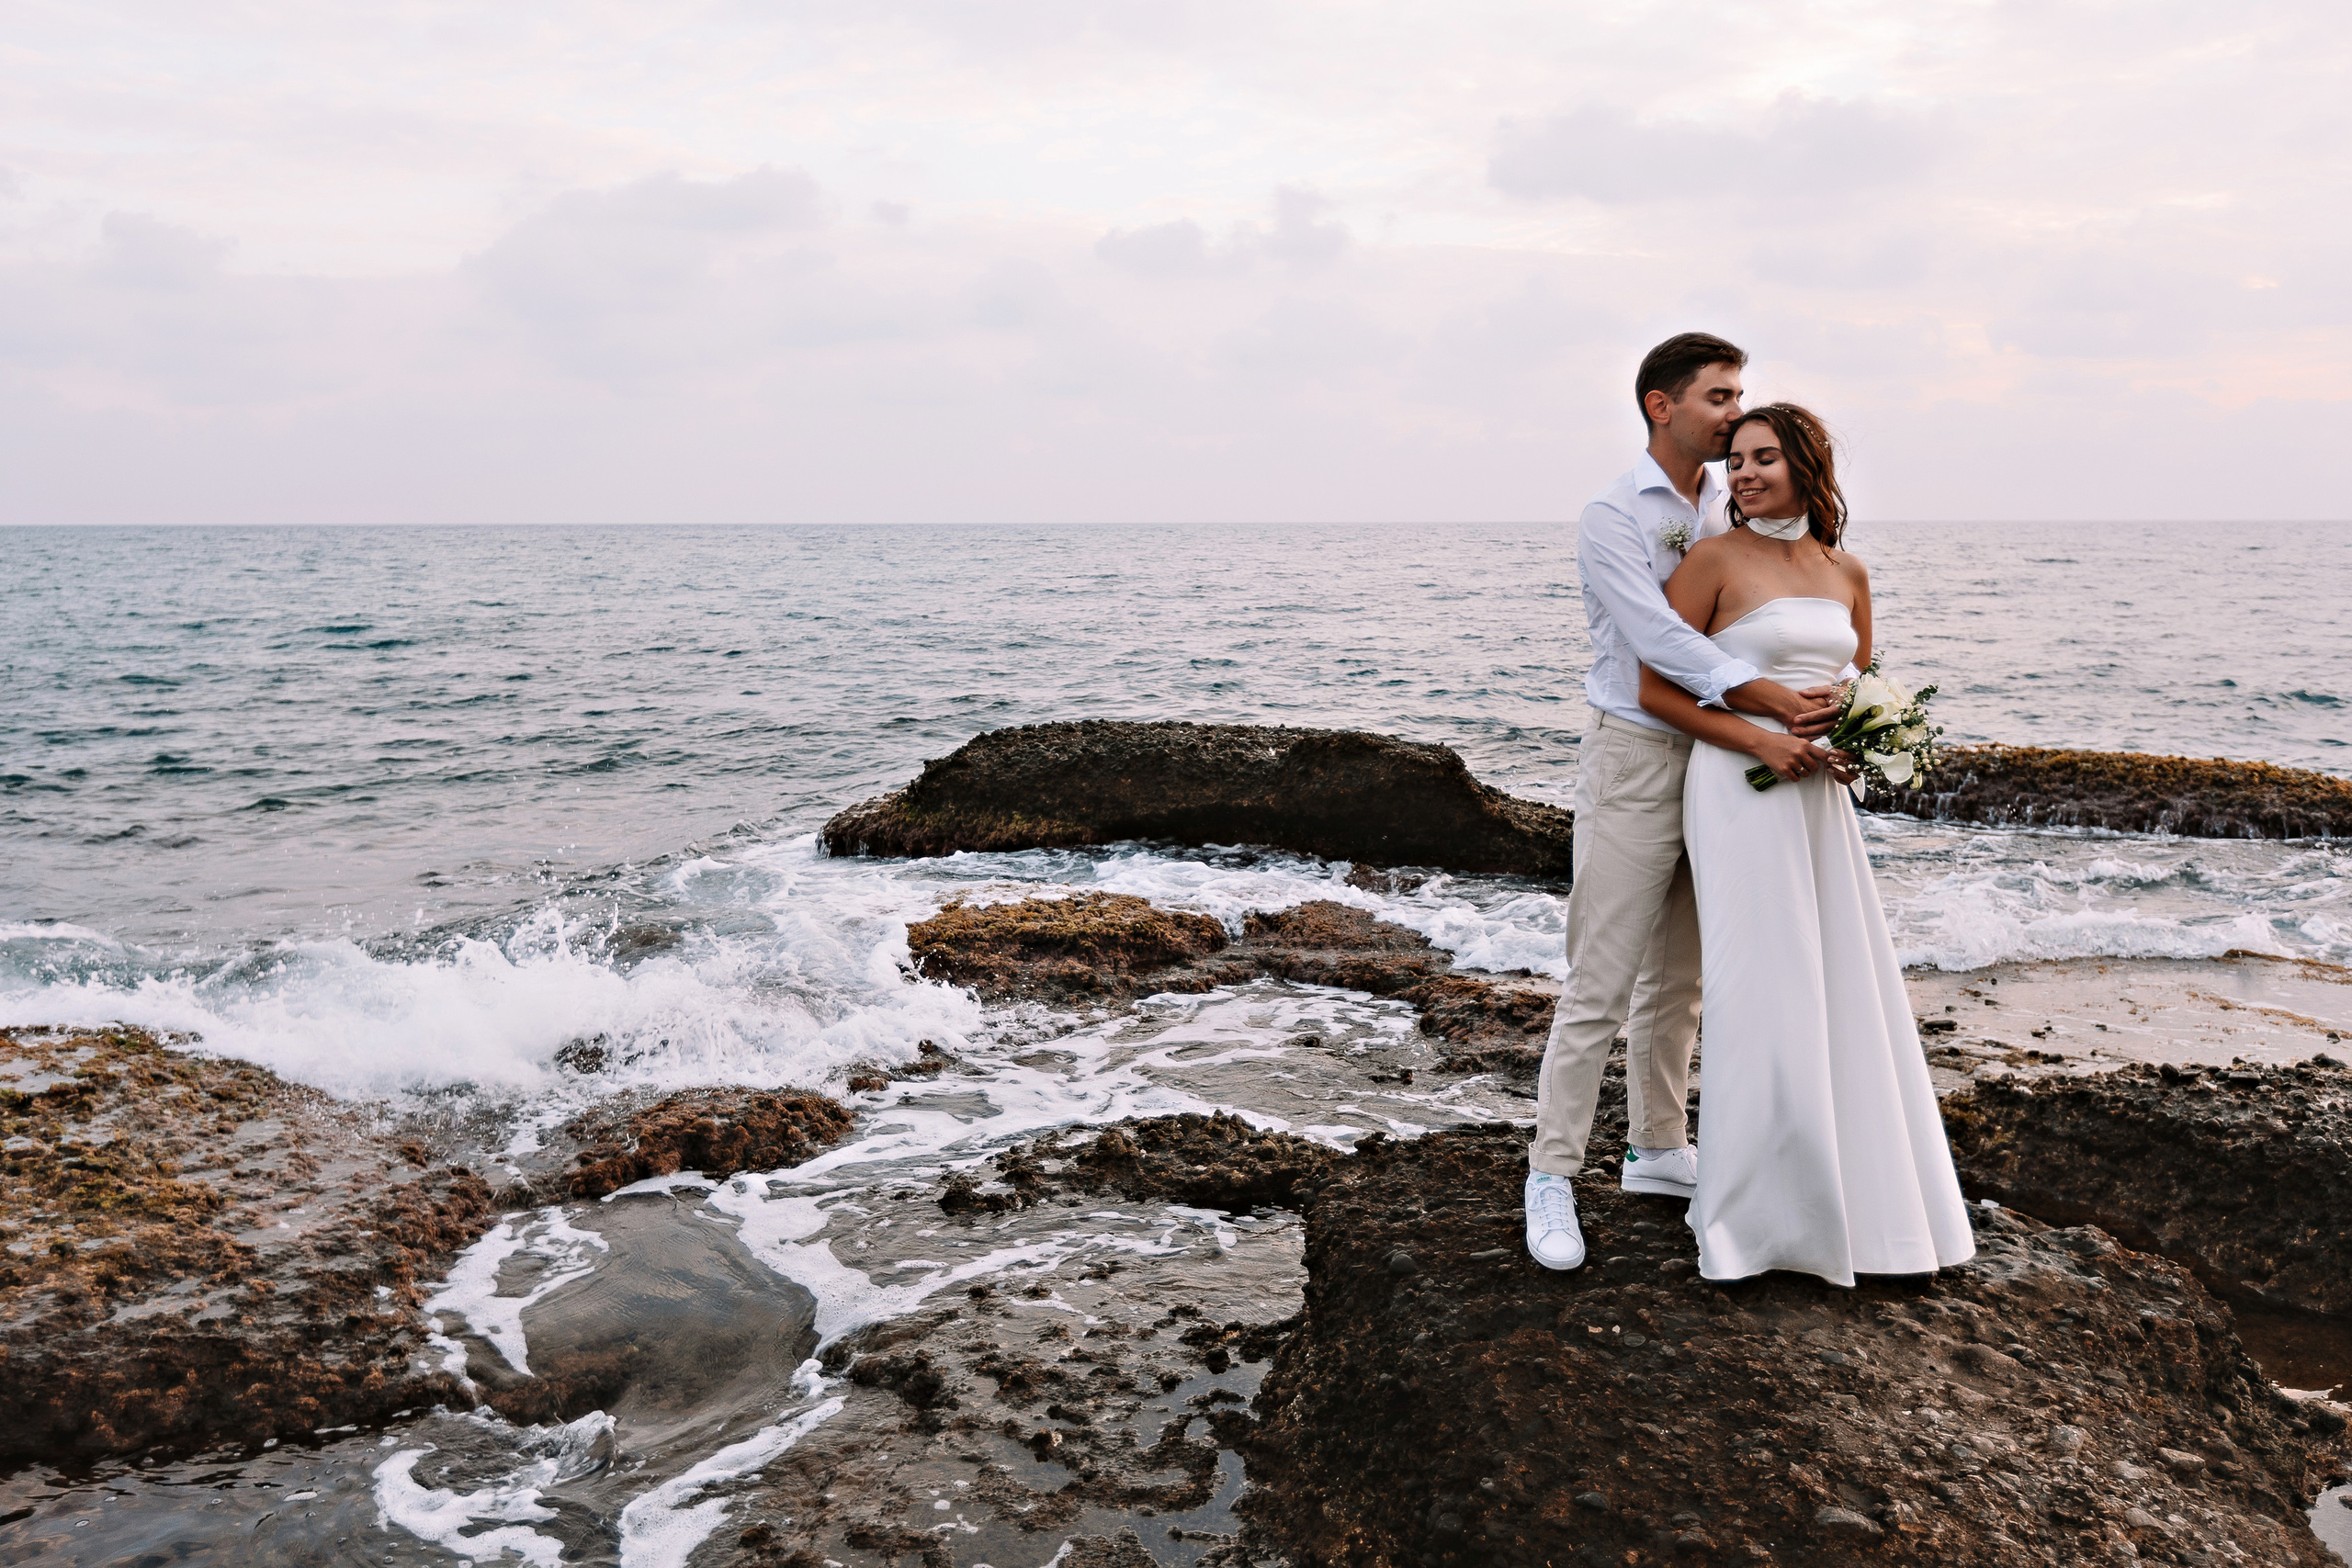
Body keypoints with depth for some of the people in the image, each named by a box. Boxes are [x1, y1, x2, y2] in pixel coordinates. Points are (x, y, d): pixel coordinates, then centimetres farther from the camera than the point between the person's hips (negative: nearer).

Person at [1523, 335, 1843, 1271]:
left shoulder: (1729, 514, 12)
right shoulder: (1613, 518, -10)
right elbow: (1661, 641, -21)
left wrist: (1818, 704, -4)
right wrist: (1778, 702, -26)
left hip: (1720, 762, 7)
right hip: (1634, 762, -7)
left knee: (1678, 978, 15)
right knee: (1600, 984, -5)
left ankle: (1657, 1150, 29)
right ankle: (1552, 1177, 4)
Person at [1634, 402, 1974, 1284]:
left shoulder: (1845, 571, 10)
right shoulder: (1715, 560, -6)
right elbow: (1657, 690, -8)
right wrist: (1760, 740, -17)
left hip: (1819, 794, 6)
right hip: (1738, 790, -6)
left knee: (1843, 993, 10)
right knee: (1761, 996, -2)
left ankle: (1866, 1196, 26)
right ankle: (1754, 1210, 13)